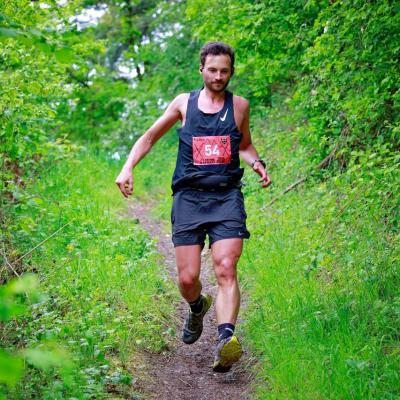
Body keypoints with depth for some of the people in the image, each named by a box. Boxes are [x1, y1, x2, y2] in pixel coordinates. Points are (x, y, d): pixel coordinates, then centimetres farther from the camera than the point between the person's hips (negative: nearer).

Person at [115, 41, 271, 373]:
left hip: (227, 197, 0)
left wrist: (257, 163, 4)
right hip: (189, 197, 1)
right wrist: (128, 168, 3)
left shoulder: (239, 106, 12)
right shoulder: (184, 103, 10)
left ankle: (226, 338, -33)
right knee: (187, 279, -3)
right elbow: (149, 138, 18)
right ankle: (198, 308, 32)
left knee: (226, 268, -20)